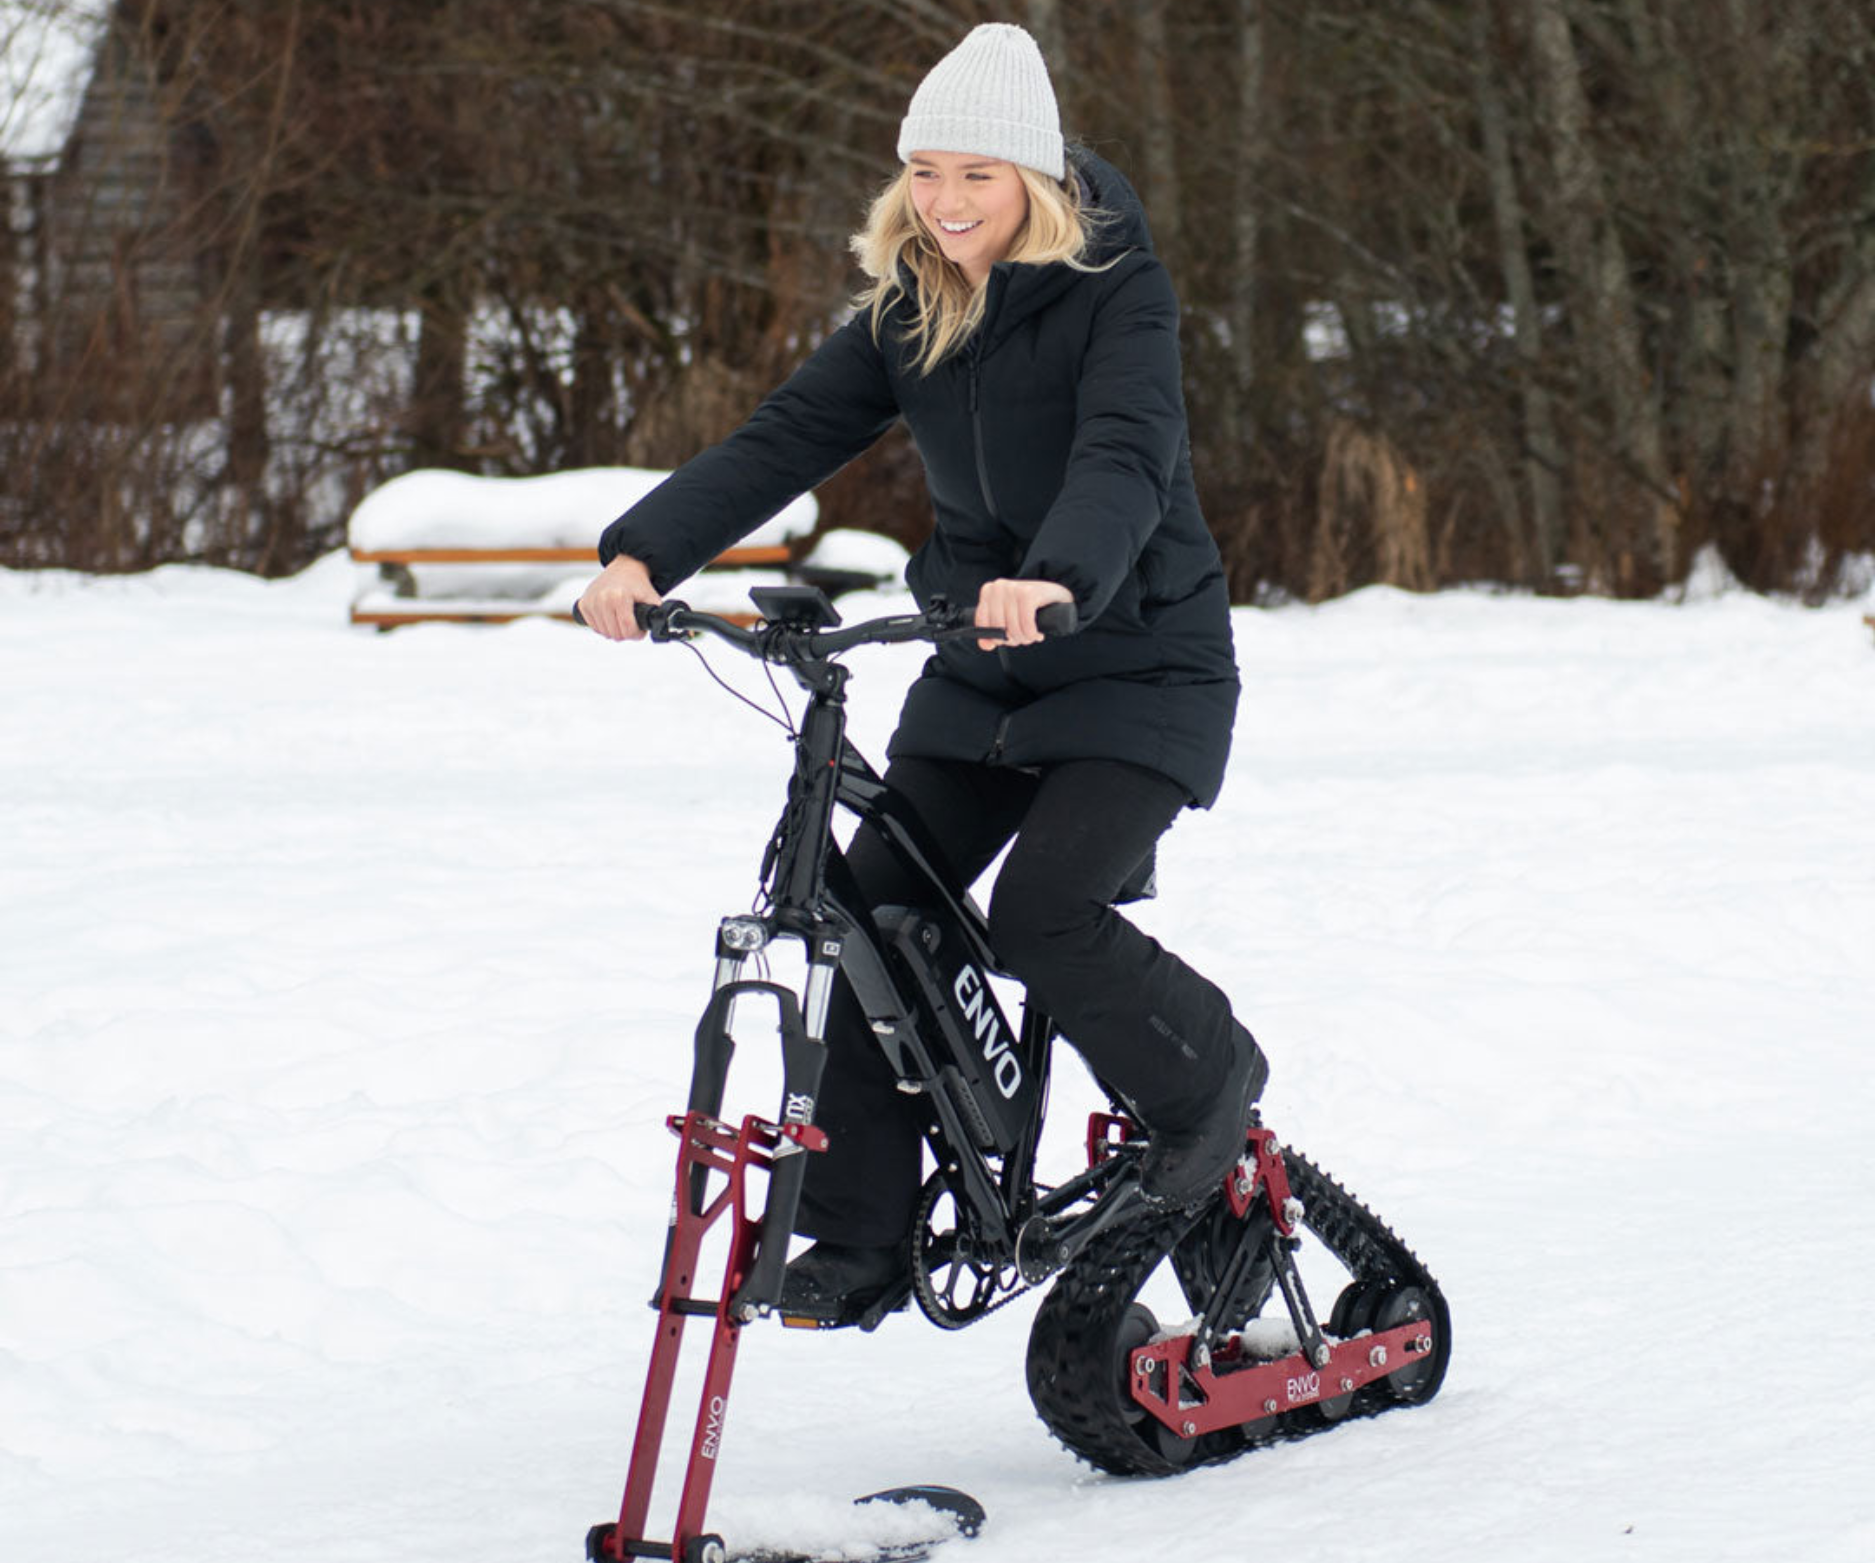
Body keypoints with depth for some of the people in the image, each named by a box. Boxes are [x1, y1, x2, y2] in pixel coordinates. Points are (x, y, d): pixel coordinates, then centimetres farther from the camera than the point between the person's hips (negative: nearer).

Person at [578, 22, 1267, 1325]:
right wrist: (643, 553, -22)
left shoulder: (1117, 293, -14)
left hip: (1139, 658, -6)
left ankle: (1205, 1076, 5)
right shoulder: (908, 310, 3)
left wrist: (1058, 579, -53)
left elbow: (1126, 458, -32)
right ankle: (859, 1237, 3)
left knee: (1043, 910, -25)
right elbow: (788, 439, -6)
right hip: (978, 673, 6)